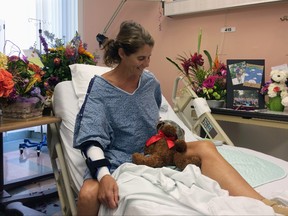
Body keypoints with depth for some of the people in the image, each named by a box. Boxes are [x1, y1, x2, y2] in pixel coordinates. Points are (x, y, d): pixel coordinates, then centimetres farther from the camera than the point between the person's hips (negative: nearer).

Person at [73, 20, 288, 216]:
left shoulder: (150, 81, 4)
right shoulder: (100, 88, -12)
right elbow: (92, 139, -23)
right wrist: (103, 175, -38)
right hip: (117, 158, -3)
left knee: (205, 147, -23)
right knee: (89, 194, -38)